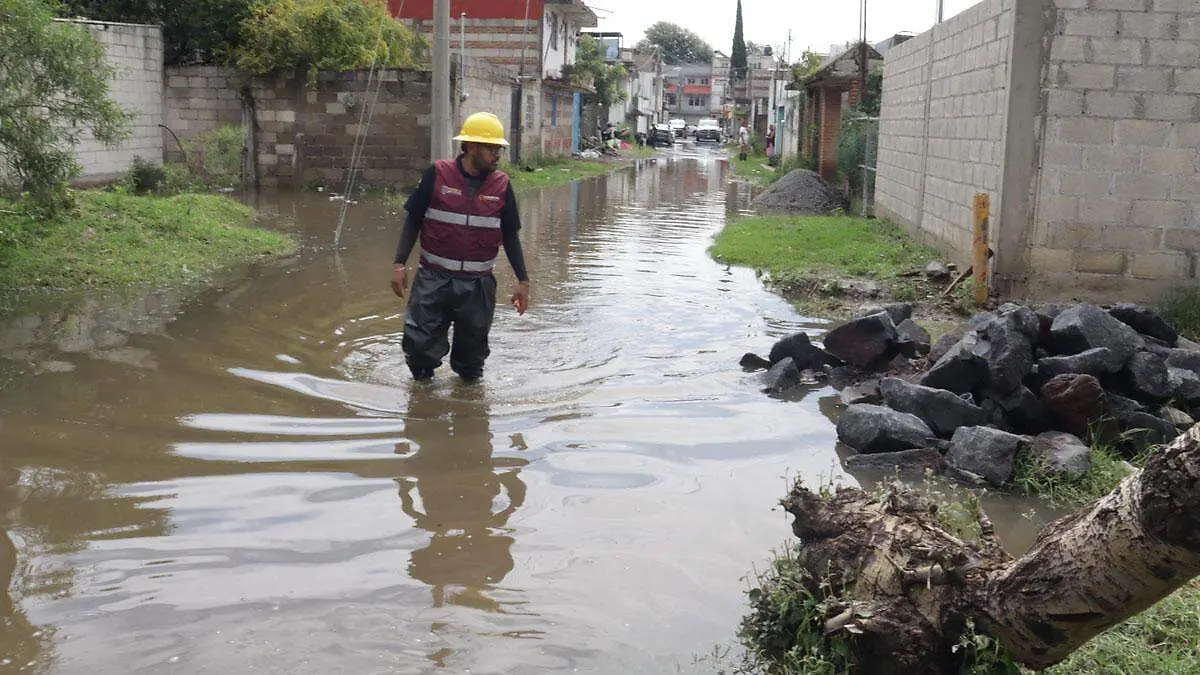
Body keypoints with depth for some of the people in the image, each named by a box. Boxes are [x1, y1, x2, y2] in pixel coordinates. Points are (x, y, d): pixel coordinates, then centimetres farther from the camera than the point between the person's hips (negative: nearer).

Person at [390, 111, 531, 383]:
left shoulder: (501, 185, 3)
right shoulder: (438, 174, -4)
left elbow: (510, 236, 10)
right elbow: (413, 221, 2)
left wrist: (523, 281, 7)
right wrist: (399, 263, -5)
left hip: (478, 285, 2)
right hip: (433, 279, -2)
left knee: (473, 349, 10)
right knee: (420, 345, -3)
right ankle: (422, 382, 24)